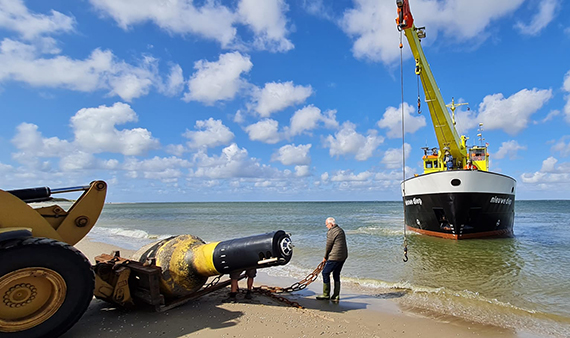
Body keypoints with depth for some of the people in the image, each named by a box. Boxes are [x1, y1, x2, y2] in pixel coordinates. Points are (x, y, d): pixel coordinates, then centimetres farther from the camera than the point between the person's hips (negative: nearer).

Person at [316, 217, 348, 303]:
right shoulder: (341, 230, 14)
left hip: (335, 257, -9)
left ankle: (326, 294, 10)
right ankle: (336, 296, 19)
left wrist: (325, 257, 5)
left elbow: (328, 246, -10)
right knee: (336, 274, 16)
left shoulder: (331, 232, -14)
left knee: (325, 273, 3)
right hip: (343, 256, 9)